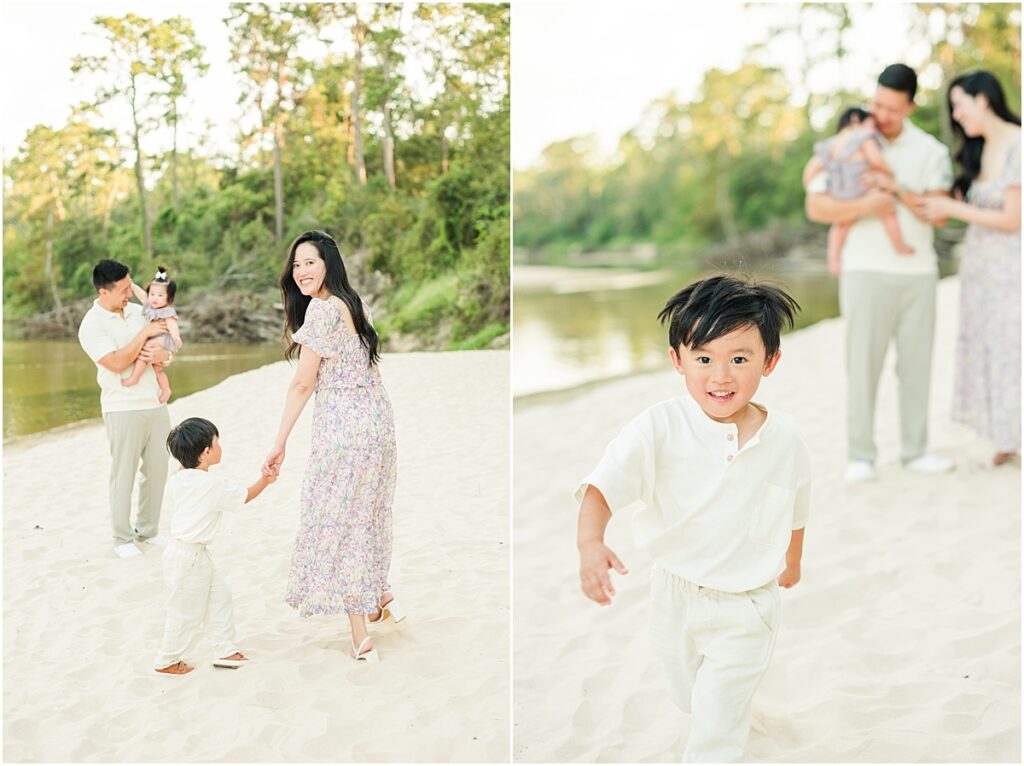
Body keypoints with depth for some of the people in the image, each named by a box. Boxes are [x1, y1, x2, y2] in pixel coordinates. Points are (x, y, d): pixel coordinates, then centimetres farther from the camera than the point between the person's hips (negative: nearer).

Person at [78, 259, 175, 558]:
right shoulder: (91, 326, -10)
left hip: (155, 404, 6)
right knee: (124, 474, 1)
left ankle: (148, 529, 25)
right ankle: (123, 537, 13)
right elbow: (116, 363, -20)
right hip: (123, 408, -6)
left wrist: (162, 354, -13)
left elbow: (168, 348, 11)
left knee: (157, 469, 11)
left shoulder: (138, 311, 8)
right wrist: (145, 333, -15)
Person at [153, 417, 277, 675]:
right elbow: (245, 496, -5)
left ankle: (226, 650, 23)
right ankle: (166, 661, 22)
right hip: (189, 557, -8)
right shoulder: (214, 485, -20)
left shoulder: (176, 481, 0)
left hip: (180, 547, 8)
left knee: (219, 595, 16)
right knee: (187, 612, 7)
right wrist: (264, 481, 13)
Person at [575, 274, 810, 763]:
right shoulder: (659, 428, -23)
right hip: (675, 594, 1)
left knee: (717, 725, 2)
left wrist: (792, 562, 23)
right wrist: (590, 543, -52)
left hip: (746, 606, -1)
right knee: (687, 697, 27)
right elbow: (603, 484, -32)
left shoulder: (784, 441, -14)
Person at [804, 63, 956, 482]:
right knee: (863, 363, -3)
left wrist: (896, 189, -19)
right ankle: (860, 456, 3)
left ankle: (915, 450, 16)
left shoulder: (930, 151, 4)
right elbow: (815, 207, -10)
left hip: (918, 271, 2)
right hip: (866, 271, -2)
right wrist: (864, 206, -26)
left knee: (917, 363, 6)